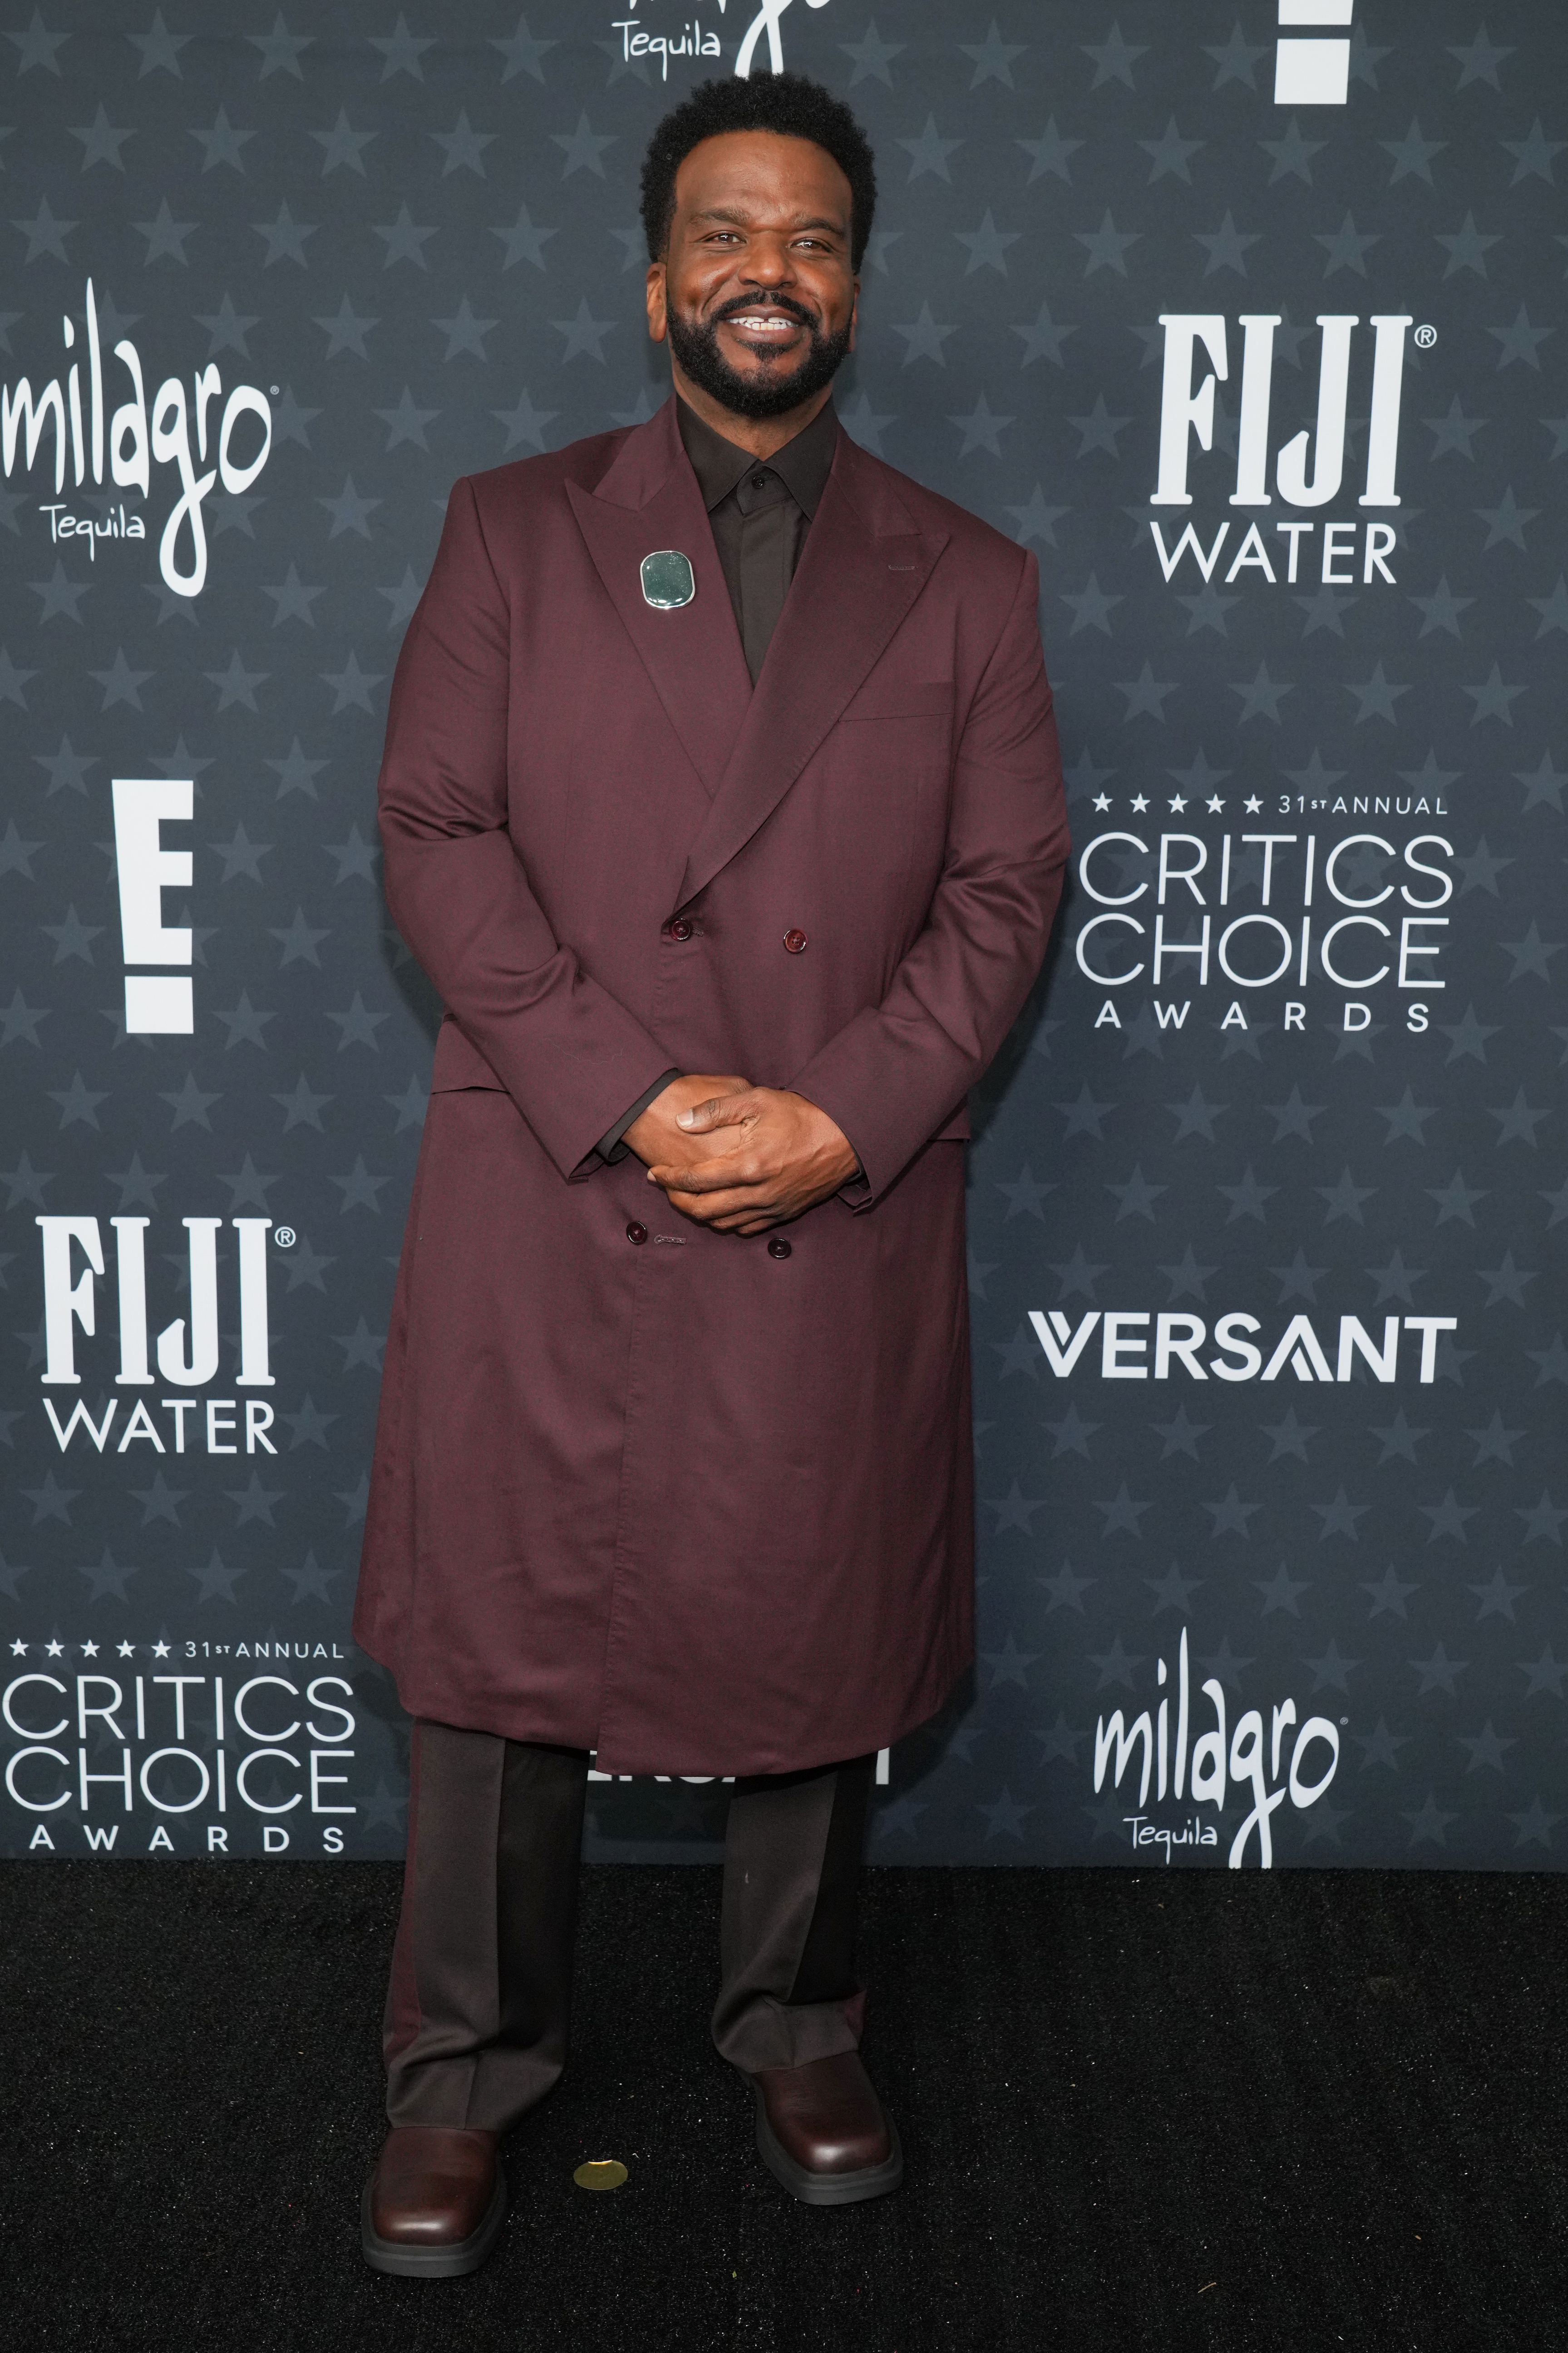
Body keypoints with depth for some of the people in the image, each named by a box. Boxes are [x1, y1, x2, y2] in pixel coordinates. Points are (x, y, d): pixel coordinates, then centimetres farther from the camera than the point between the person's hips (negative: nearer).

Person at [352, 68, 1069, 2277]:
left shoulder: (966, 579, 10)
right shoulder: (512, 532, 7)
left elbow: (1006, 887, 2)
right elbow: (435, 833, -3)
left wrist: (839, 1119, -13)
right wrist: (634, 1098, -14)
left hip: (847, 1214, 1)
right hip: (546, 1201, -1)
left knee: (815, 1628, 12)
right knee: (504, 1625, 6)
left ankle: (799, 2028, 34)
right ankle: (466, 2069, 26)